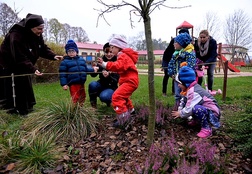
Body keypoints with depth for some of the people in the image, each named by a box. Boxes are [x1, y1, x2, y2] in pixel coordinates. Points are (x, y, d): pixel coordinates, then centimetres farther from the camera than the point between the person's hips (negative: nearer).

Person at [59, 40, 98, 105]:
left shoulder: (81, 59, 11)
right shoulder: (65, 62, -3)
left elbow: (85, 69, 21)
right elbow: (62, 74, -6)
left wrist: (92, 69, 8)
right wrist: (64, 84, -11)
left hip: (81, 83, 6)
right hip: (73, 84, -6)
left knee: (82, 97, 17)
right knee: (75, 98, -4)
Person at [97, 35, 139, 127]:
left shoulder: (123, 56, -15)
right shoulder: (123, 56, 19)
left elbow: (118, 66, -34)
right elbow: (120, 67, 21)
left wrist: (105, 64, -40)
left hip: (130, 81, -11)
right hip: (128, 81, 11)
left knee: (117, 96, -24)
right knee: (123, 96, 32)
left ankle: (123, 118, -23)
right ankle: (130, 110, 53)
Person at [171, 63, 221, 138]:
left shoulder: (193, 92, -27)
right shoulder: (190, 88, 2)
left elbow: (188, 110, -27)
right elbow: (183, 100, 13)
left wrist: (180, 114, -9)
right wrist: (179, 110, -1)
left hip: (213, 113, -9)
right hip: (204, 108, 10)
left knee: (196, 109, -38)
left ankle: (206, 129, -18)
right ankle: (196, 120, 20)